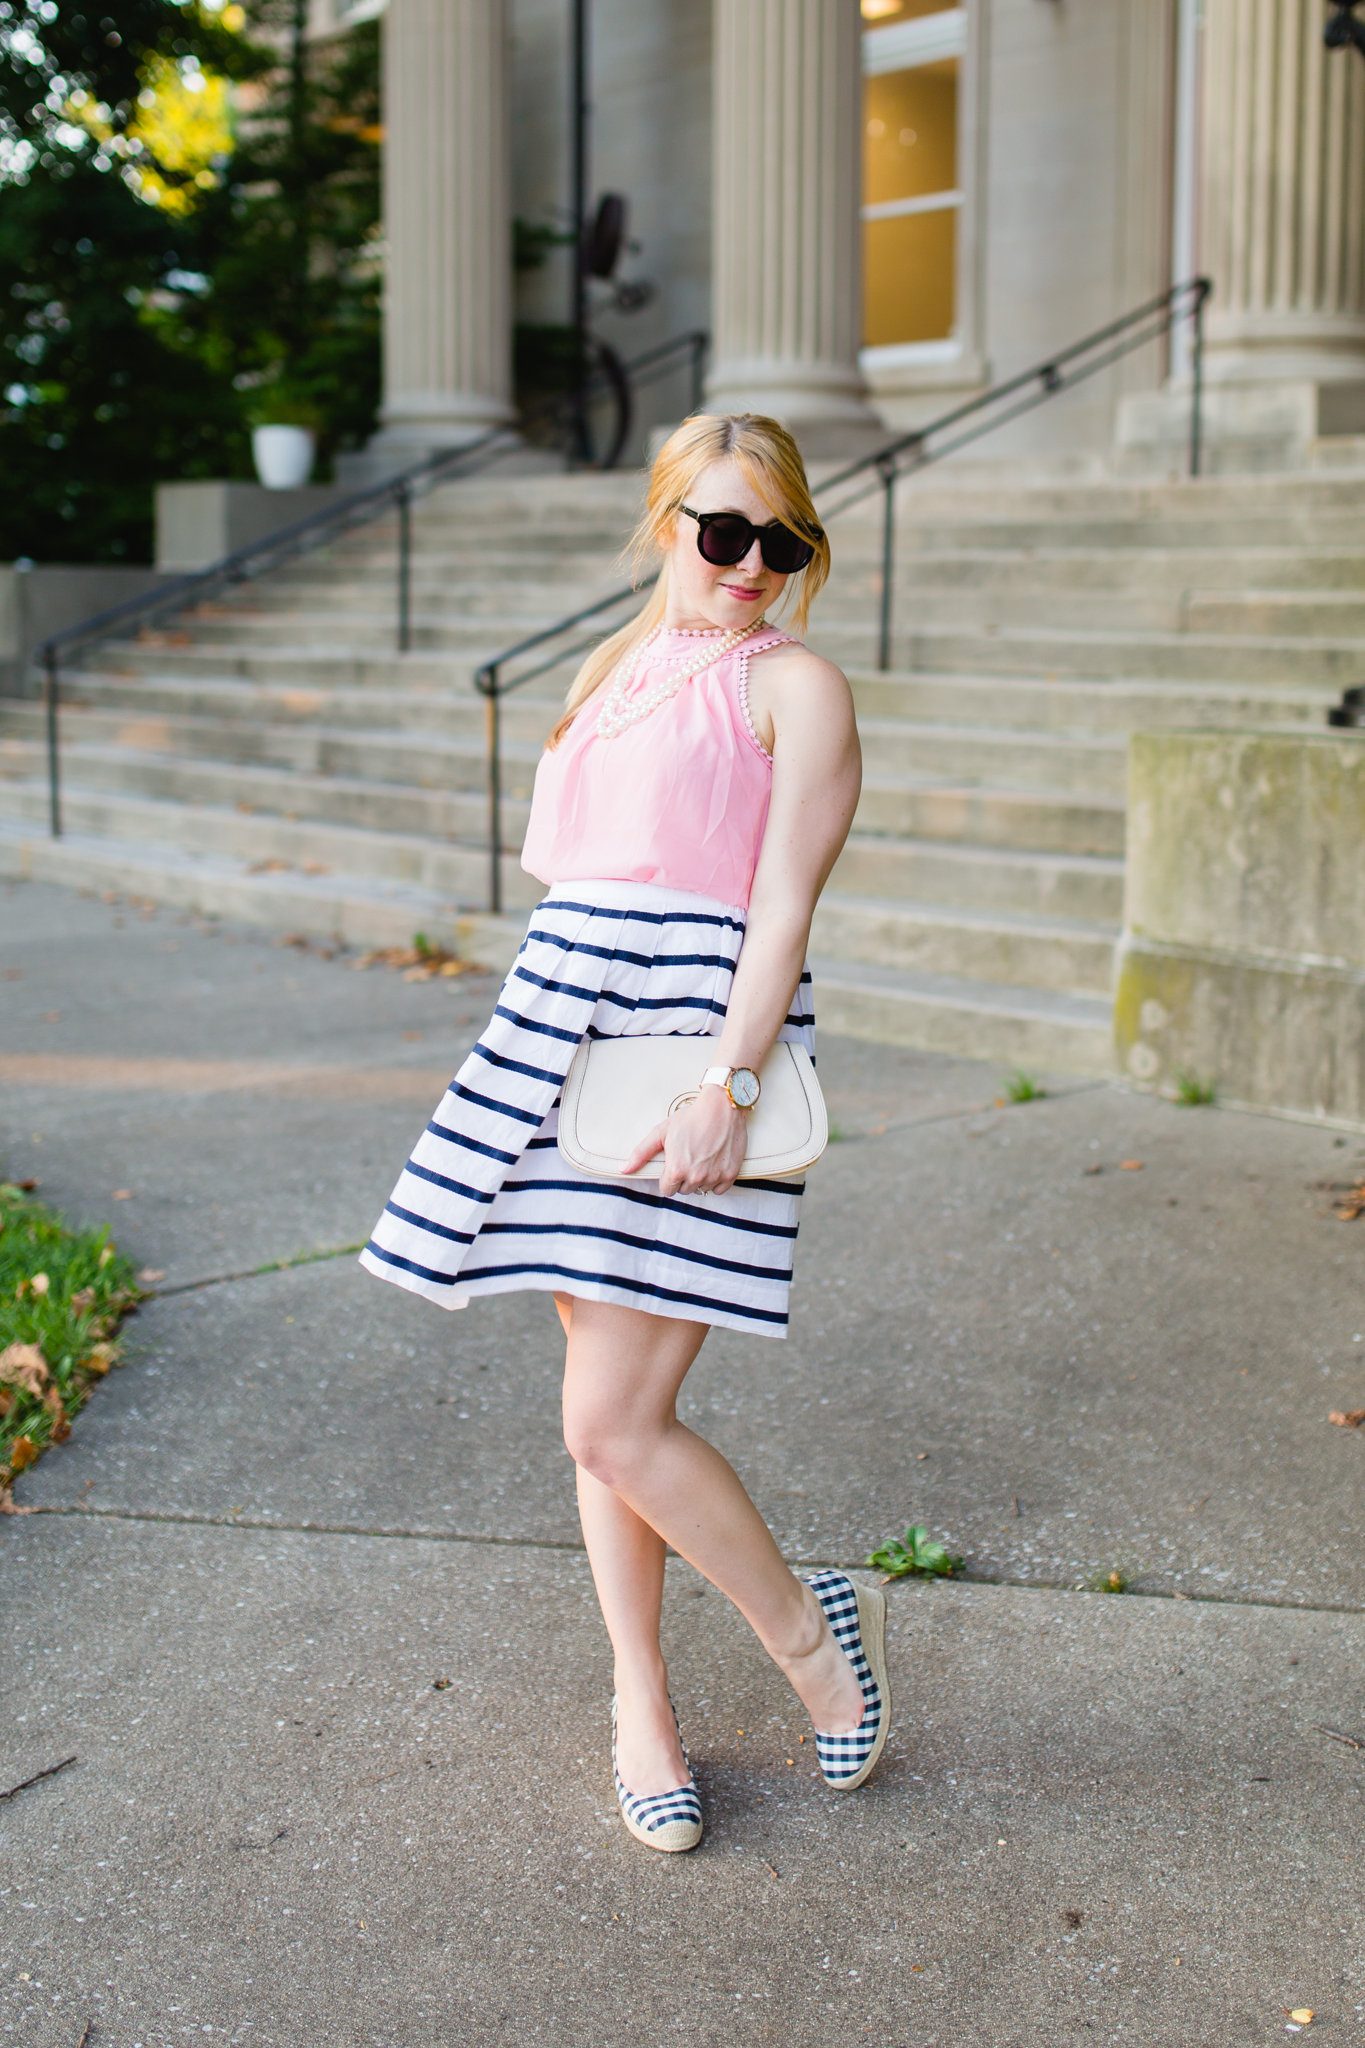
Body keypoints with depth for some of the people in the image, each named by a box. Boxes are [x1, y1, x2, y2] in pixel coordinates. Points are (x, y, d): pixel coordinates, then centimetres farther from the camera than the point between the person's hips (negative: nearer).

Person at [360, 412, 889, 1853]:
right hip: (563, 1031, 7)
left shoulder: (796, 686, -2)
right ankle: (641, 1702, 27)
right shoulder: (611, 670, 18)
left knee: (615, 1422, -10)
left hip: (702, 1040, -7)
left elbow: (783, 908, -11)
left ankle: (814, 1629, 15)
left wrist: (724, 1088, -21)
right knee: (605, 1396, 11)